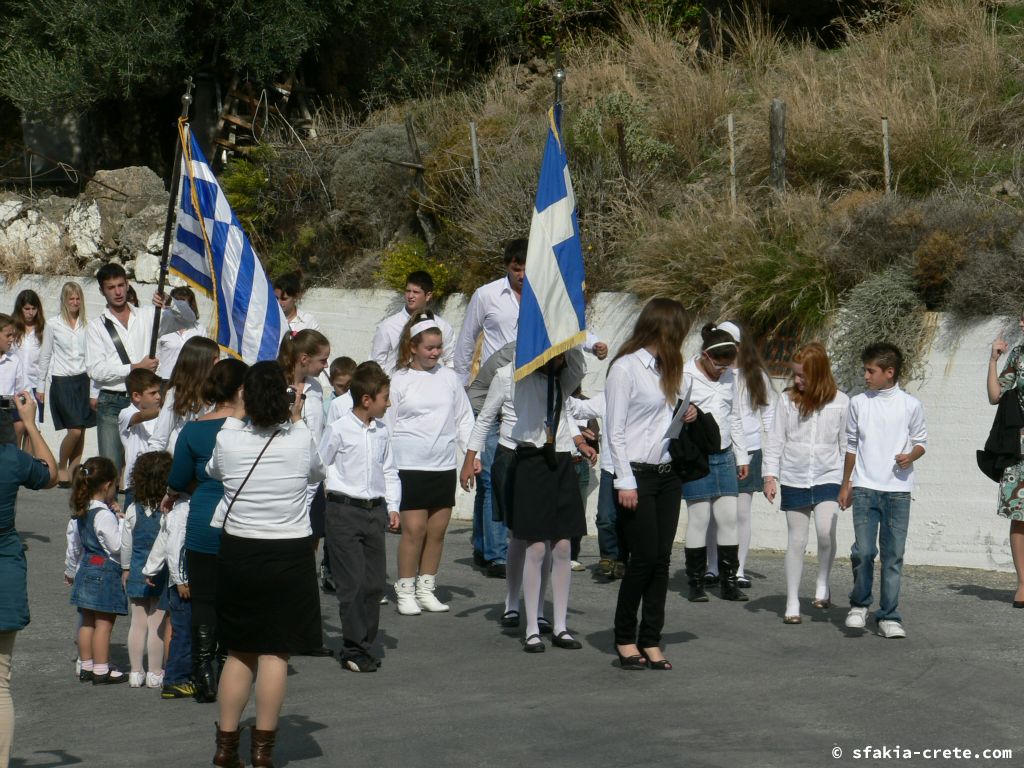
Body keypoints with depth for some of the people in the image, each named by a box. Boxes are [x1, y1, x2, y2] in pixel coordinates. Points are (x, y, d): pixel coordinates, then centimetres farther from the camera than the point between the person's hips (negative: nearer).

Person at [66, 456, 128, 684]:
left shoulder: (81, 512, 9)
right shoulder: (104, 515, -18)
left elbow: (74, 545, 19)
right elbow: (117, 545, -19)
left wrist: (71, 569, 32)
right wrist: (121, 519, -11)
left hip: (86, 569, 9)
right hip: (105, 572, -9)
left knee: (87, 622, 13)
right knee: (104, 623, -3)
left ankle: (86, 667, 19)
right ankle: (101, 670, -1)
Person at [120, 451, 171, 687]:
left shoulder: (133, 510, -2)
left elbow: (125, 544, 4)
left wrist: (125, 569, 17)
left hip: (137, 571, 3)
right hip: (162, 574, -3)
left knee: (138, 622, 10)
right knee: (157, 623, 3)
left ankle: (136, 672, 16)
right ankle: (155, 673, 8)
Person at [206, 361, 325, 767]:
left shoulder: (228, 438, -9)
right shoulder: (300, 439, -11)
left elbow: (213, 470, 14)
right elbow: (317, 473, 11)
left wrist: (237, 418, 17)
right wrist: (297, 421, 18)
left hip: (237, 551, 2)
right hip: (289, 555, -2)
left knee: (239, 652, 14)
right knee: (275, 653, 4)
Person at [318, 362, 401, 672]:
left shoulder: (382, 432, 10)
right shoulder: (338, 430, -7)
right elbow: (319, 468, 2)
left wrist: (393, 507, 9)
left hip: (375, 510, 6)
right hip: (344, 510, -6)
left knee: (375, 580, 6)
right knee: (352, 582, -6)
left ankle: (365, 644, 17)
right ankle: (354, 650, -1)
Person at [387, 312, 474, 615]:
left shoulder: (449, 377, 8)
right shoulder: (399, 381, 0)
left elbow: (464, 418, 13)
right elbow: (387, 426, 2)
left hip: (444, 465, 4)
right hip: (411, 465, -4)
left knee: (437, 530, 5)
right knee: (414, 529, -8)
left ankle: (426, 589, 17)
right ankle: (405, 591, 3)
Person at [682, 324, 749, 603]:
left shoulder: (729, 377, 12)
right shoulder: (686, 376, -6)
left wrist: (742, 456, 19)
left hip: (724, 455, 5)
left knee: (729, 518, 3)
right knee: (699, 518, -3)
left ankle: (729, 582, 9)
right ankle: (695, 583, 6)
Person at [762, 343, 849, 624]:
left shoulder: (840, 402, -2)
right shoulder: (787, 400, -1)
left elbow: (847, 444, 4)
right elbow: (775, 440, 3)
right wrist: (770, 475, -4)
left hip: (828, 477, -1)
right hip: (794, 479, 1)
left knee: (826, 531, -21)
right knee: (797, 541, 4)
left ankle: (822, 583, 3)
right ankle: (792, 602, 13)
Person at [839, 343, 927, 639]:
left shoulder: (910, 405, 1)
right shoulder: (858, 403, 7)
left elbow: (921, 441, 10)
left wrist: (910, 456, -12)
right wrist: (845, 485, 15)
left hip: (898, 489, -1)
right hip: (864, 488, 1)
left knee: (893, 555, 1)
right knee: (864, 550, -9)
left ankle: (889, 616, 9)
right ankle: (859, 604, 13)